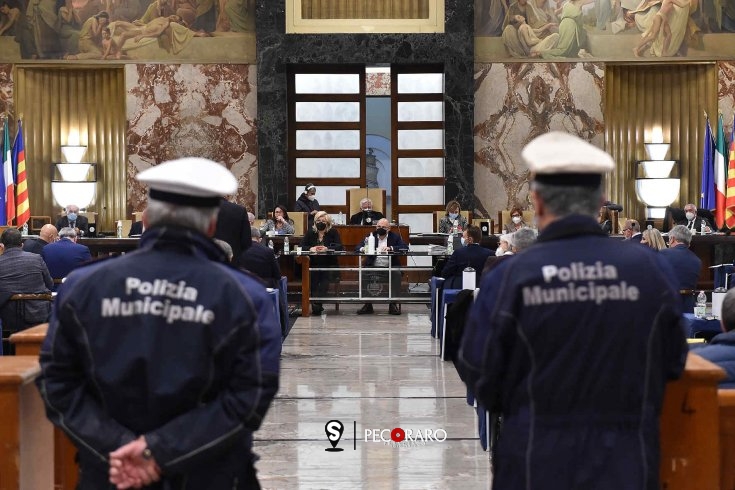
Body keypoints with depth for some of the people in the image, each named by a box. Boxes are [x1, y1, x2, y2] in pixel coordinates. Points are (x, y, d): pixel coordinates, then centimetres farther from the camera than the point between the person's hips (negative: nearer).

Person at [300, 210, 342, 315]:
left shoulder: (333, 232, 5)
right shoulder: (310, 232, 12)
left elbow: (339, 246, -7)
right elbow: (302, 245, 2)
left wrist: (326, 249, -23)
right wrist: (311, 248, -20)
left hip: (329, 264, -2)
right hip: (314, 264, 2)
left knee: (325, 279, -29)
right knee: (313, 280, -24)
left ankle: (316, 304, -34)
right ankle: (316, 306, -23)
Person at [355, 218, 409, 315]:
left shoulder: (395, 237, 9)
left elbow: (405, 247, -7)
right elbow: (357, 248, 5)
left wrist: (390, 248, -22)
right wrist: (362, 249, -21)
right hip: (373, 266, 1)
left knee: (397, 273, -31)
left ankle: (393, 304, -24)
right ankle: (368, 304, -20)